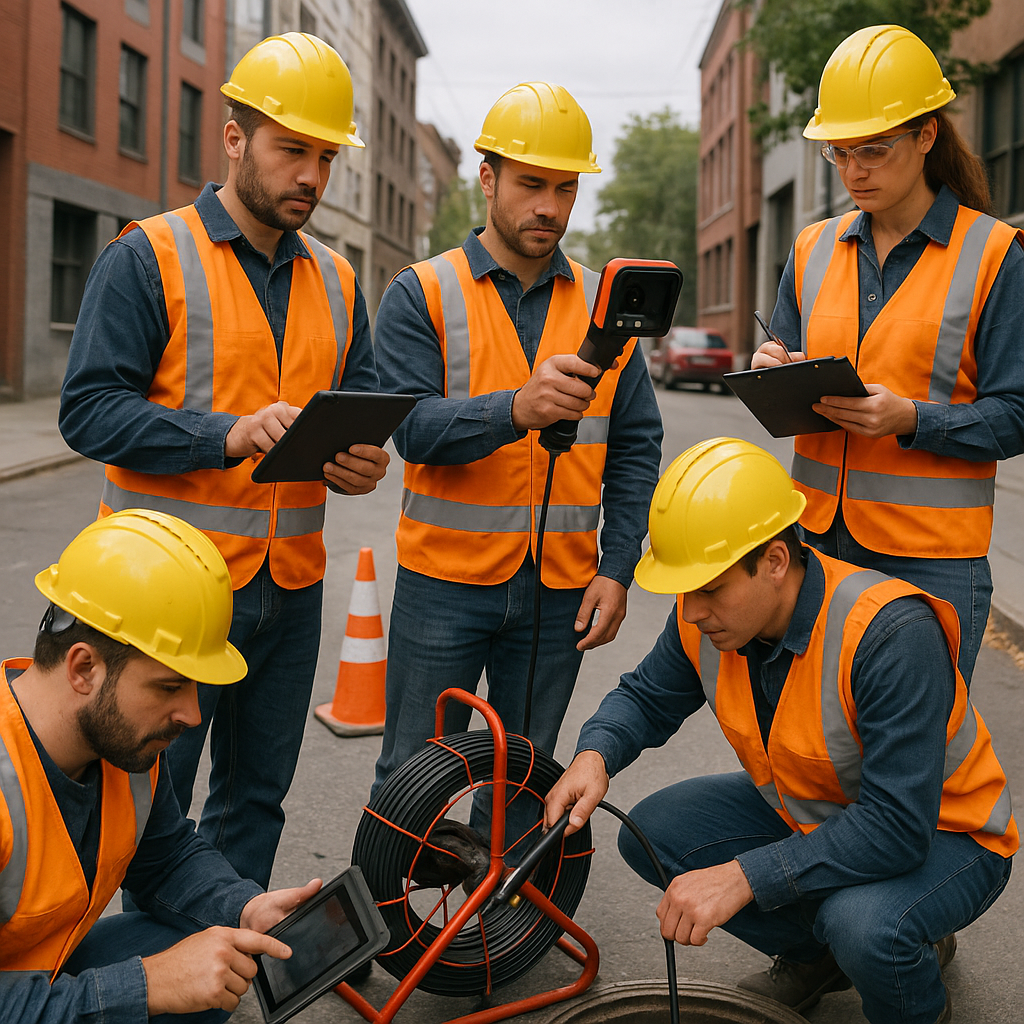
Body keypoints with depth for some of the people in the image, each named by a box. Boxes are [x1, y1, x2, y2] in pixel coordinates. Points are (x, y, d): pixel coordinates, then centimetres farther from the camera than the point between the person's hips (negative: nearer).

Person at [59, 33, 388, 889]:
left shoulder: (336, 281, 12)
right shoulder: (148, 258, -6)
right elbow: (89, 409, -13)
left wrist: (362, 459, -7)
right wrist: (228, 436, -25)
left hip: (290, 585, 6)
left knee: (257, 794, 15)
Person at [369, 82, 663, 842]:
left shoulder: (604, 304, 7)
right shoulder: (422, 294, -2)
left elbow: (636, 449, 7)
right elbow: (412, 428, -16)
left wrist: (617, 568, -2)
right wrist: (514, 409, -33)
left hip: (561, 589, 3)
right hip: (446, 580, -2)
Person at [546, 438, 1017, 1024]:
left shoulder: (892, 633, -35)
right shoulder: (705, 618, -14)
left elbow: (898, 826, -37)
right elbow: (647, 698, 5)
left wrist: (743, 877, -42)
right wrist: (595, 756, -19)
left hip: (943, 834, -6)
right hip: (806, 813, 7)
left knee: (860, 925, -36)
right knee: (653, 834, -7)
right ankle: (813, 956, 14)